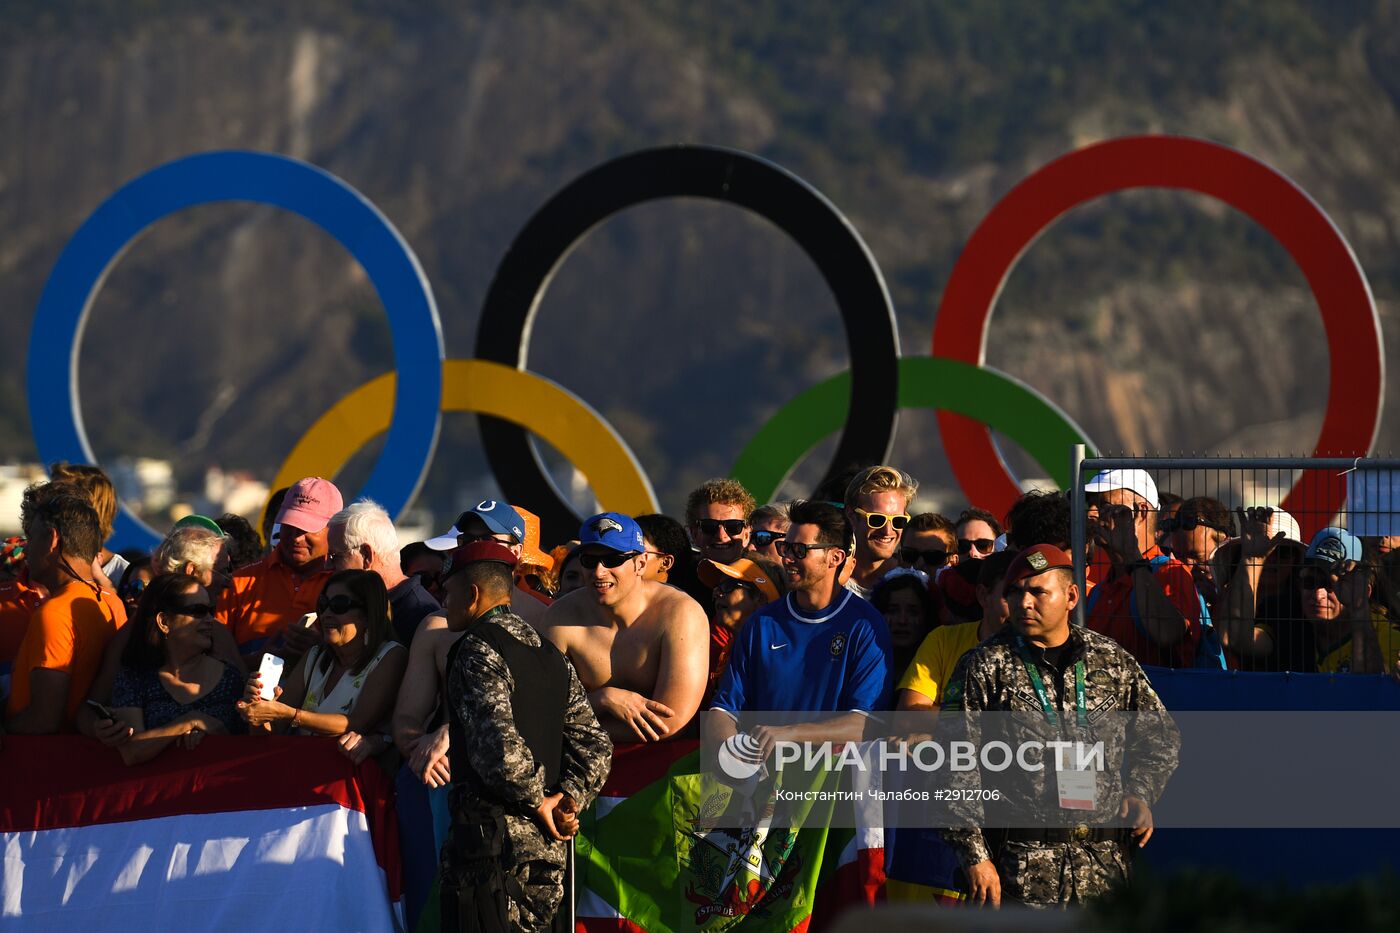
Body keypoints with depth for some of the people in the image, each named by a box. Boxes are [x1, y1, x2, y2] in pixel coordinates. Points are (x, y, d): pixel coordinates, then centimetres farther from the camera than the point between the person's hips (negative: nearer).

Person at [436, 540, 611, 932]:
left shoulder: (477, 651, -10)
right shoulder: (550, 655, 17)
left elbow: (498, 746, -22)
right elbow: (595, 748, 14)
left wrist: (537, 801, -9)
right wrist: (568, 801, 4)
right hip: (547, 843, 9)